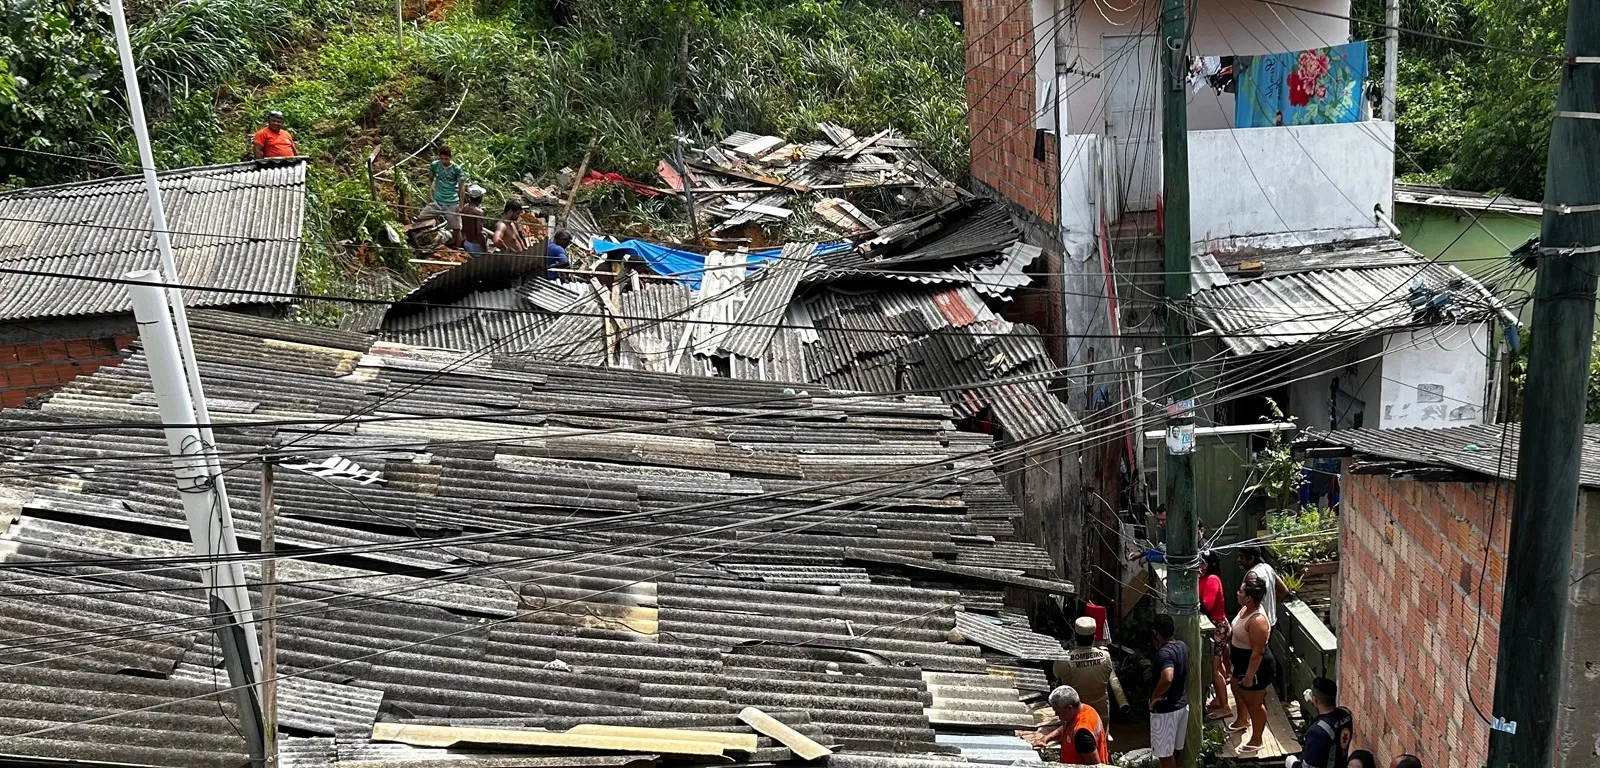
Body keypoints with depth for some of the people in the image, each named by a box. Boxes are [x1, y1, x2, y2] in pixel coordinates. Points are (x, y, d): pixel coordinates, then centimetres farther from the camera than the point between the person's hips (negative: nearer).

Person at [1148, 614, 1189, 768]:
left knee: (1165, 753, 6)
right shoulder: (1182, 646, 0)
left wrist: (1155, 696, -27)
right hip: (1182, 704, 9)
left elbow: (1167, 678, -44)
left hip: (1165, 710, -9)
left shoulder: (1164, 653, -26)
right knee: (1174, 749, 23)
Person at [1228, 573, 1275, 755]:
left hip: (1255, 667, -10)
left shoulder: (1257, 621, -34)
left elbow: (1257, 652, -28)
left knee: (1254, 703, 9)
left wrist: (1249, 676, -23)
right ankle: (1242, 721, 55)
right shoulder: (1247, 608, -5)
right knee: (1237, 690, 30)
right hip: (1242, 663, 10)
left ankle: (1256, 740, 28)